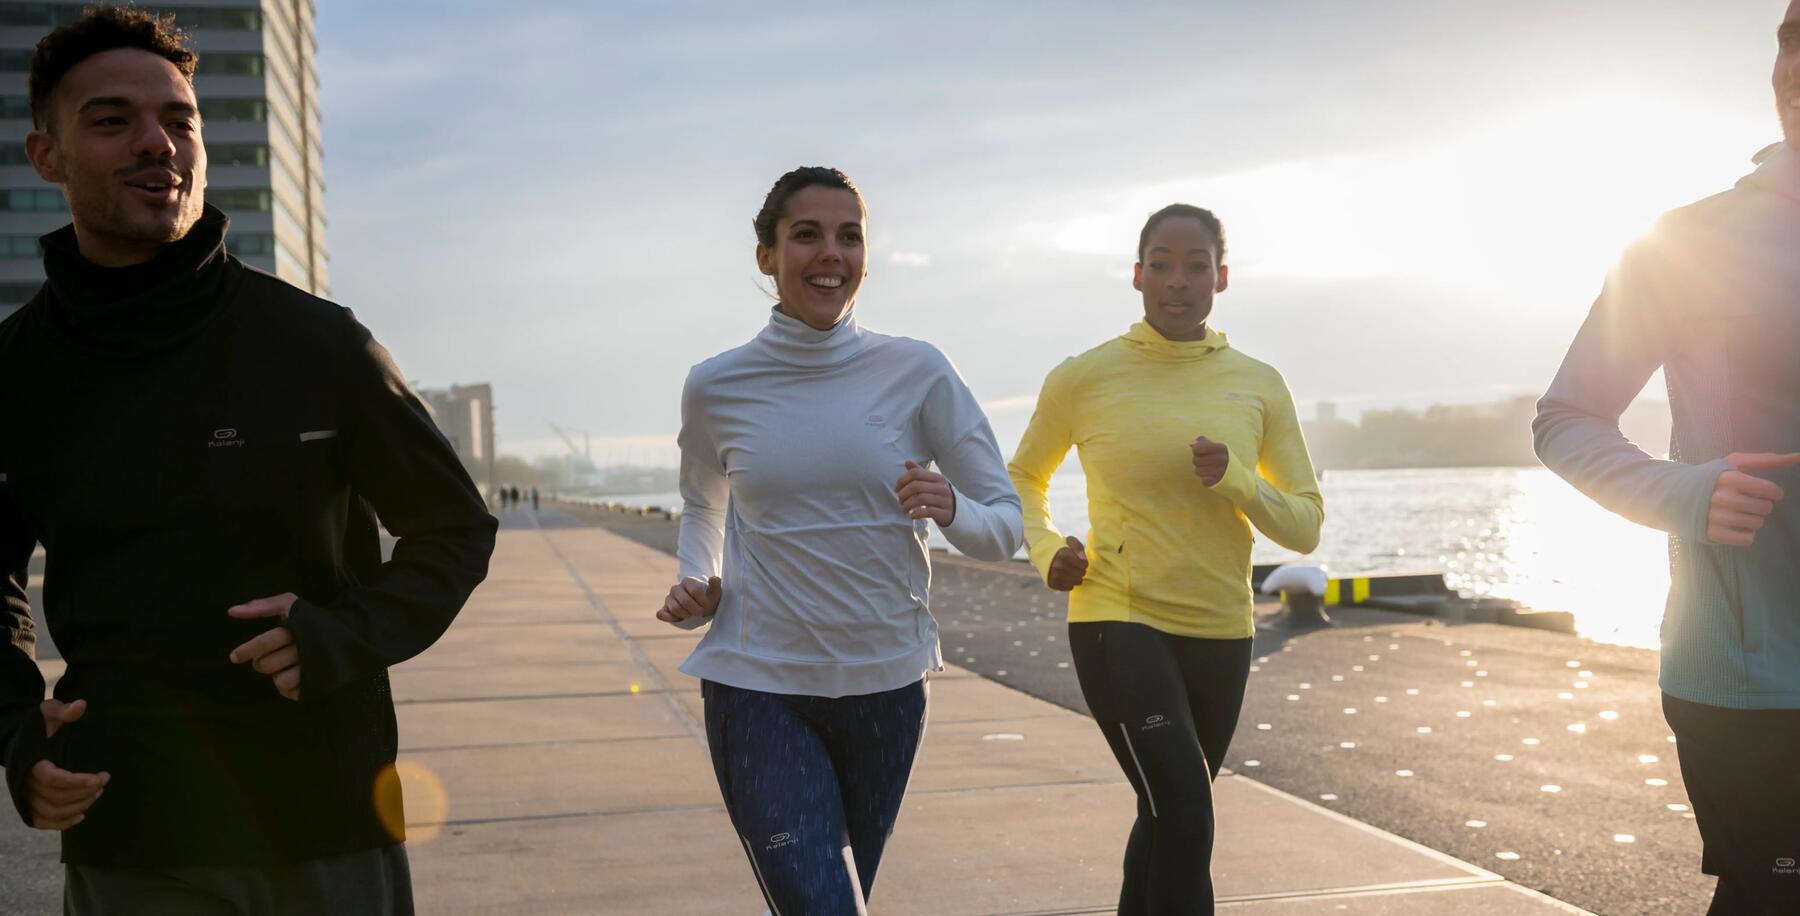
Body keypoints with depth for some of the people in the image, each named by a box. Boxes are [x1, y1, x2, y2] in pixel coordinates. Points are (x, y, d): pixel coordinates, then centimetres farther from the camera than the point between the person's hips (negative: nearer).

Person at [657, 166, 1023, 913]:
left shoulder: (916, 372, -5)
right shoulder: (716, 388, -3)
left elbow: (1004, 525, -1)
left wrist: (952, 510, -23)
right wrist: (699, 584, -1)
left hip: (885, 684, 2)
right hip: (758, 689, -2)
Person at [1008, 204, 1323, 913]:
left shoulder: (1258, 385, 2)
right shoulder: (1083, 378, -5)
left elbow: (1306, 526, 3)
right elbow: (1023, 478, 12)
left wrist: (1236, 481, -15)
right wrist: (1048, 552, -6)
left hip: (1220, 634, 4)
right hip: (1119, 622, -4)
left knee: (1168, 824, 20)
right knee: (1187, 824, -19)